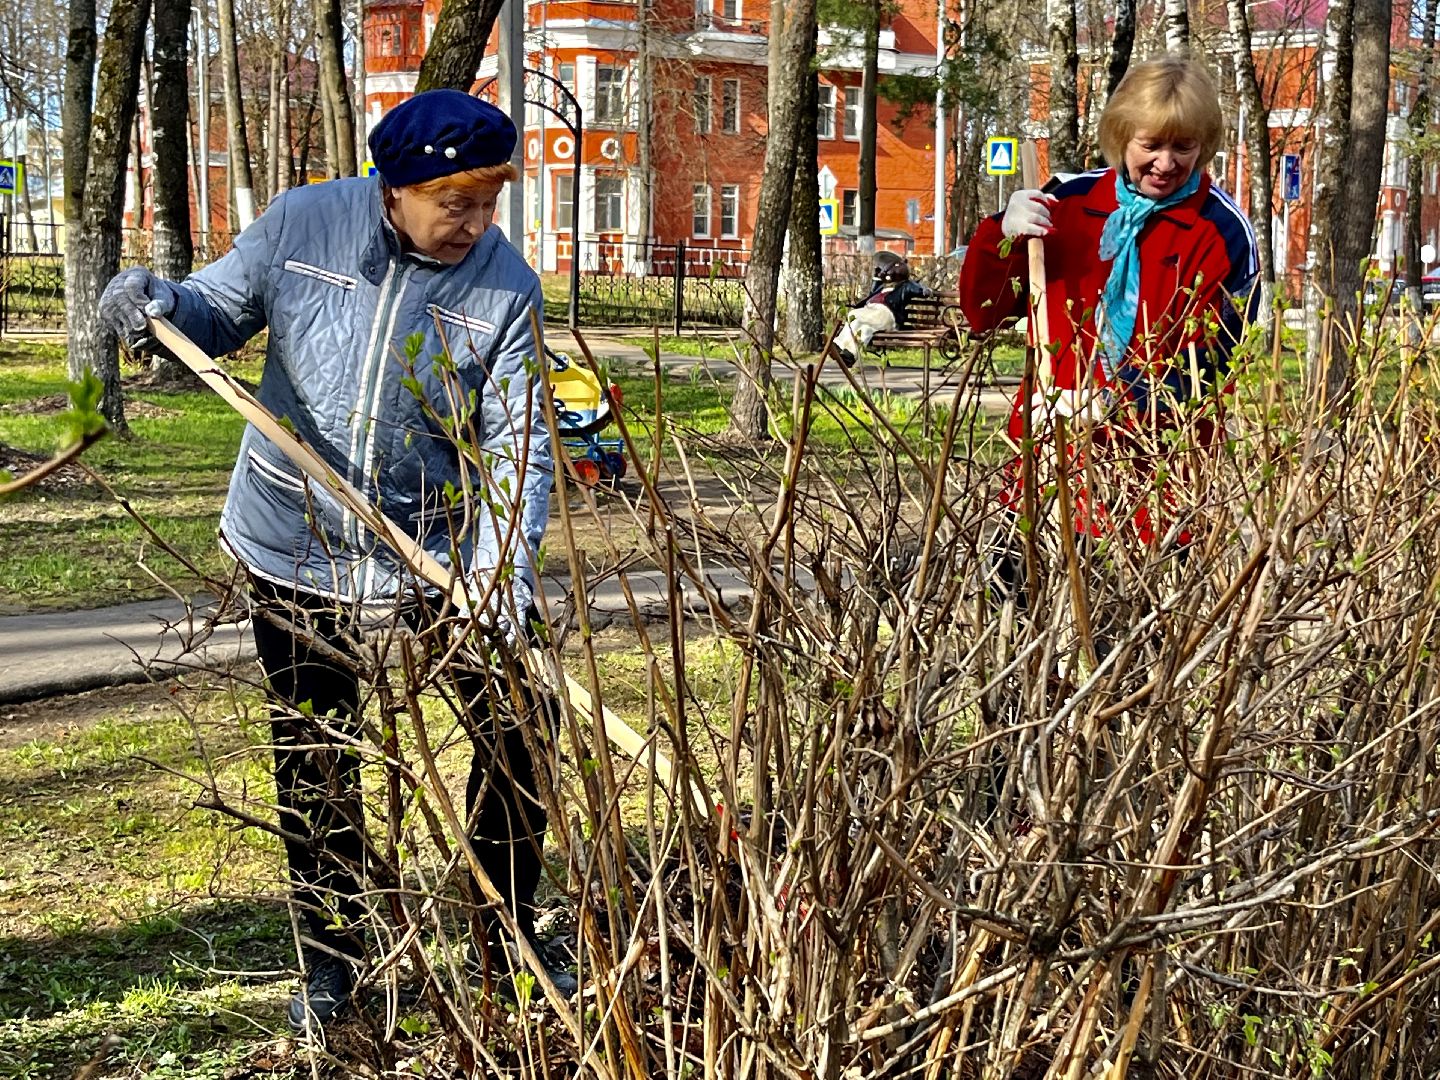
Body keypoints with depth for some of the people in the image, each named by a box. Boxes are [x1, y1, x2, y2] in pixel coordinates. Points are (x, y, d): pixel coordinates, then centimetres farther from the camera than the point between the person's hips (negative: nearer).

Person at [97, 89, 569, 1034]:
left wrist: (502, 577, -29)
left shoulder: (506, 290, -12)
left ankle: (509, 941, 22)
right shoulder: (302, 225, -10)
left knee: (516, 732, -1)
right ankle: (331, 957, 32)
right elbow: (220, 314, 2)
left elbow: (517, 447, -16)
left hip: (438, 552, 0)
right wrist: (160, 302, -22)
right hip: (293, 548, 1)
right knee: (313, 761, 12)